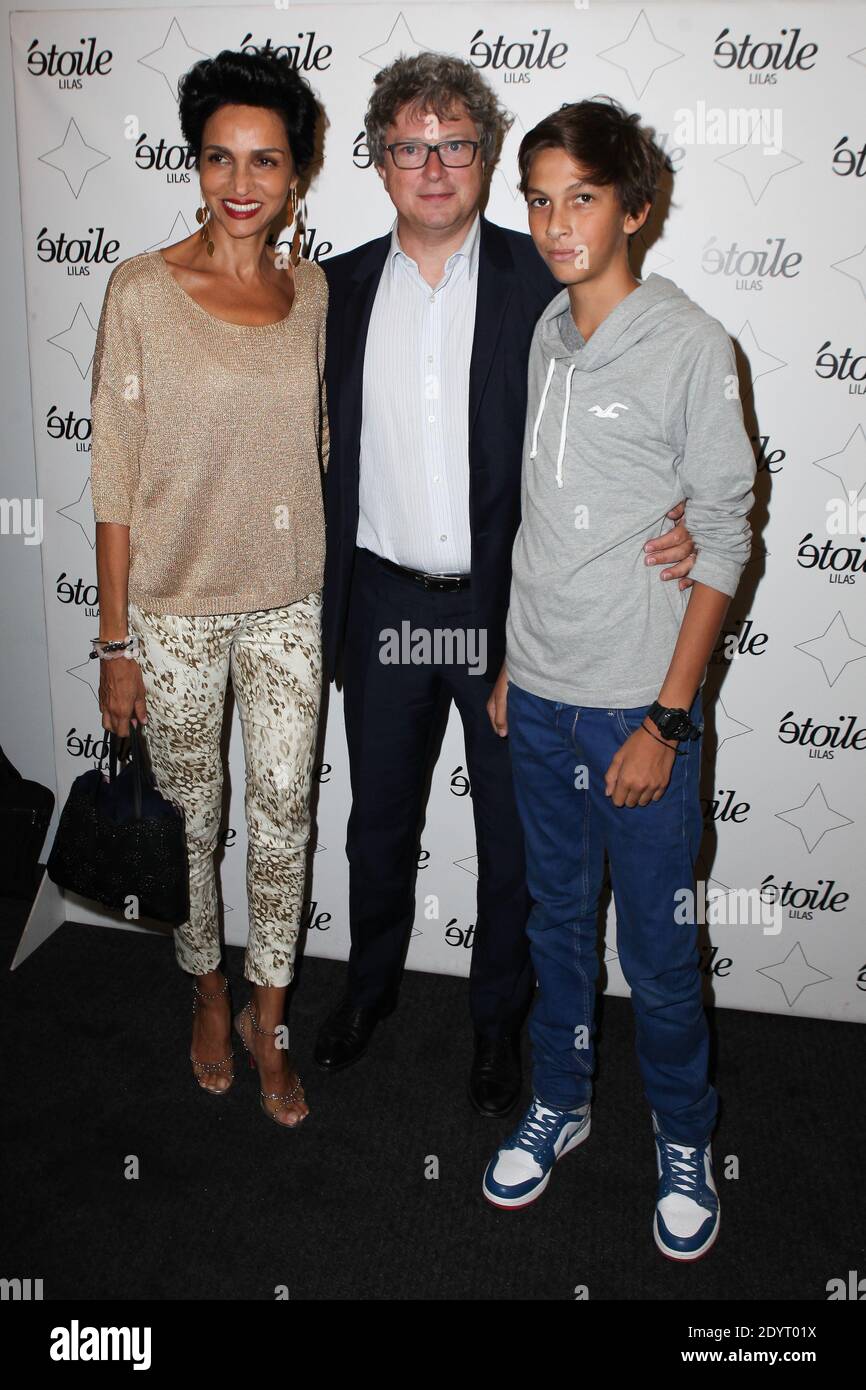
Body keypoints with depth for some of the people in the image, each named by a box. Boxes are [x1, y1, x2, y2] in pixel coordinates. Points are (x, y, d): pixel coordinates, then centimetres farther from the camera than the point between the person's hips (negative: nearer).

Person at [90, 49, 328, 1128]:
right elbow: (114, 476, -9)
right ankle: (208, 990, 40)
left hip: (288, 603, 3)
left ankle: (267, 1020, 29)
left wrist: (332, 593, 10)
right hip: (174, 605, -3)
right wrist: (114, 643, -9)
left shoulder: (313, 293, 3)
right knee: (189, 815, 13)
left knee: (284, 815, 8)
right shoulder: (142, 291, -9)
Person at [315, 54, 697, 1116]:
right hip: (384, 603, 2)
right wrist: (322, 606, 4)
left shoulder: (543, 282, -4)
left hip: (510, 607, -2)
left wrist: (667, 527, -21)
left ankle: (498, 1017, 36)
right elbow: (326, 452, 8)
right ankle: (371, 983, 44)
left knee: (515, 834, 12)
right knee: (379, 818, 19)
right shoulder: (340, 289, 4)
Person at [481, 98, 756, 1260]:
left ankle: (685, 1140, 32)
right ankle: (560, 1101, 39)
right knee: (558, 918, 18)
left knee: (658, 949, 7)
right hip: (538, 696, 5)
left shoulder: (691, 345, -9)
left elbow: (722, 541, -10)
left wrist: (664, 720, -13)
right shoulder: (545, 336, 8)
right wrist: (512, 666, 13)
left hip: (636, 706, -5)